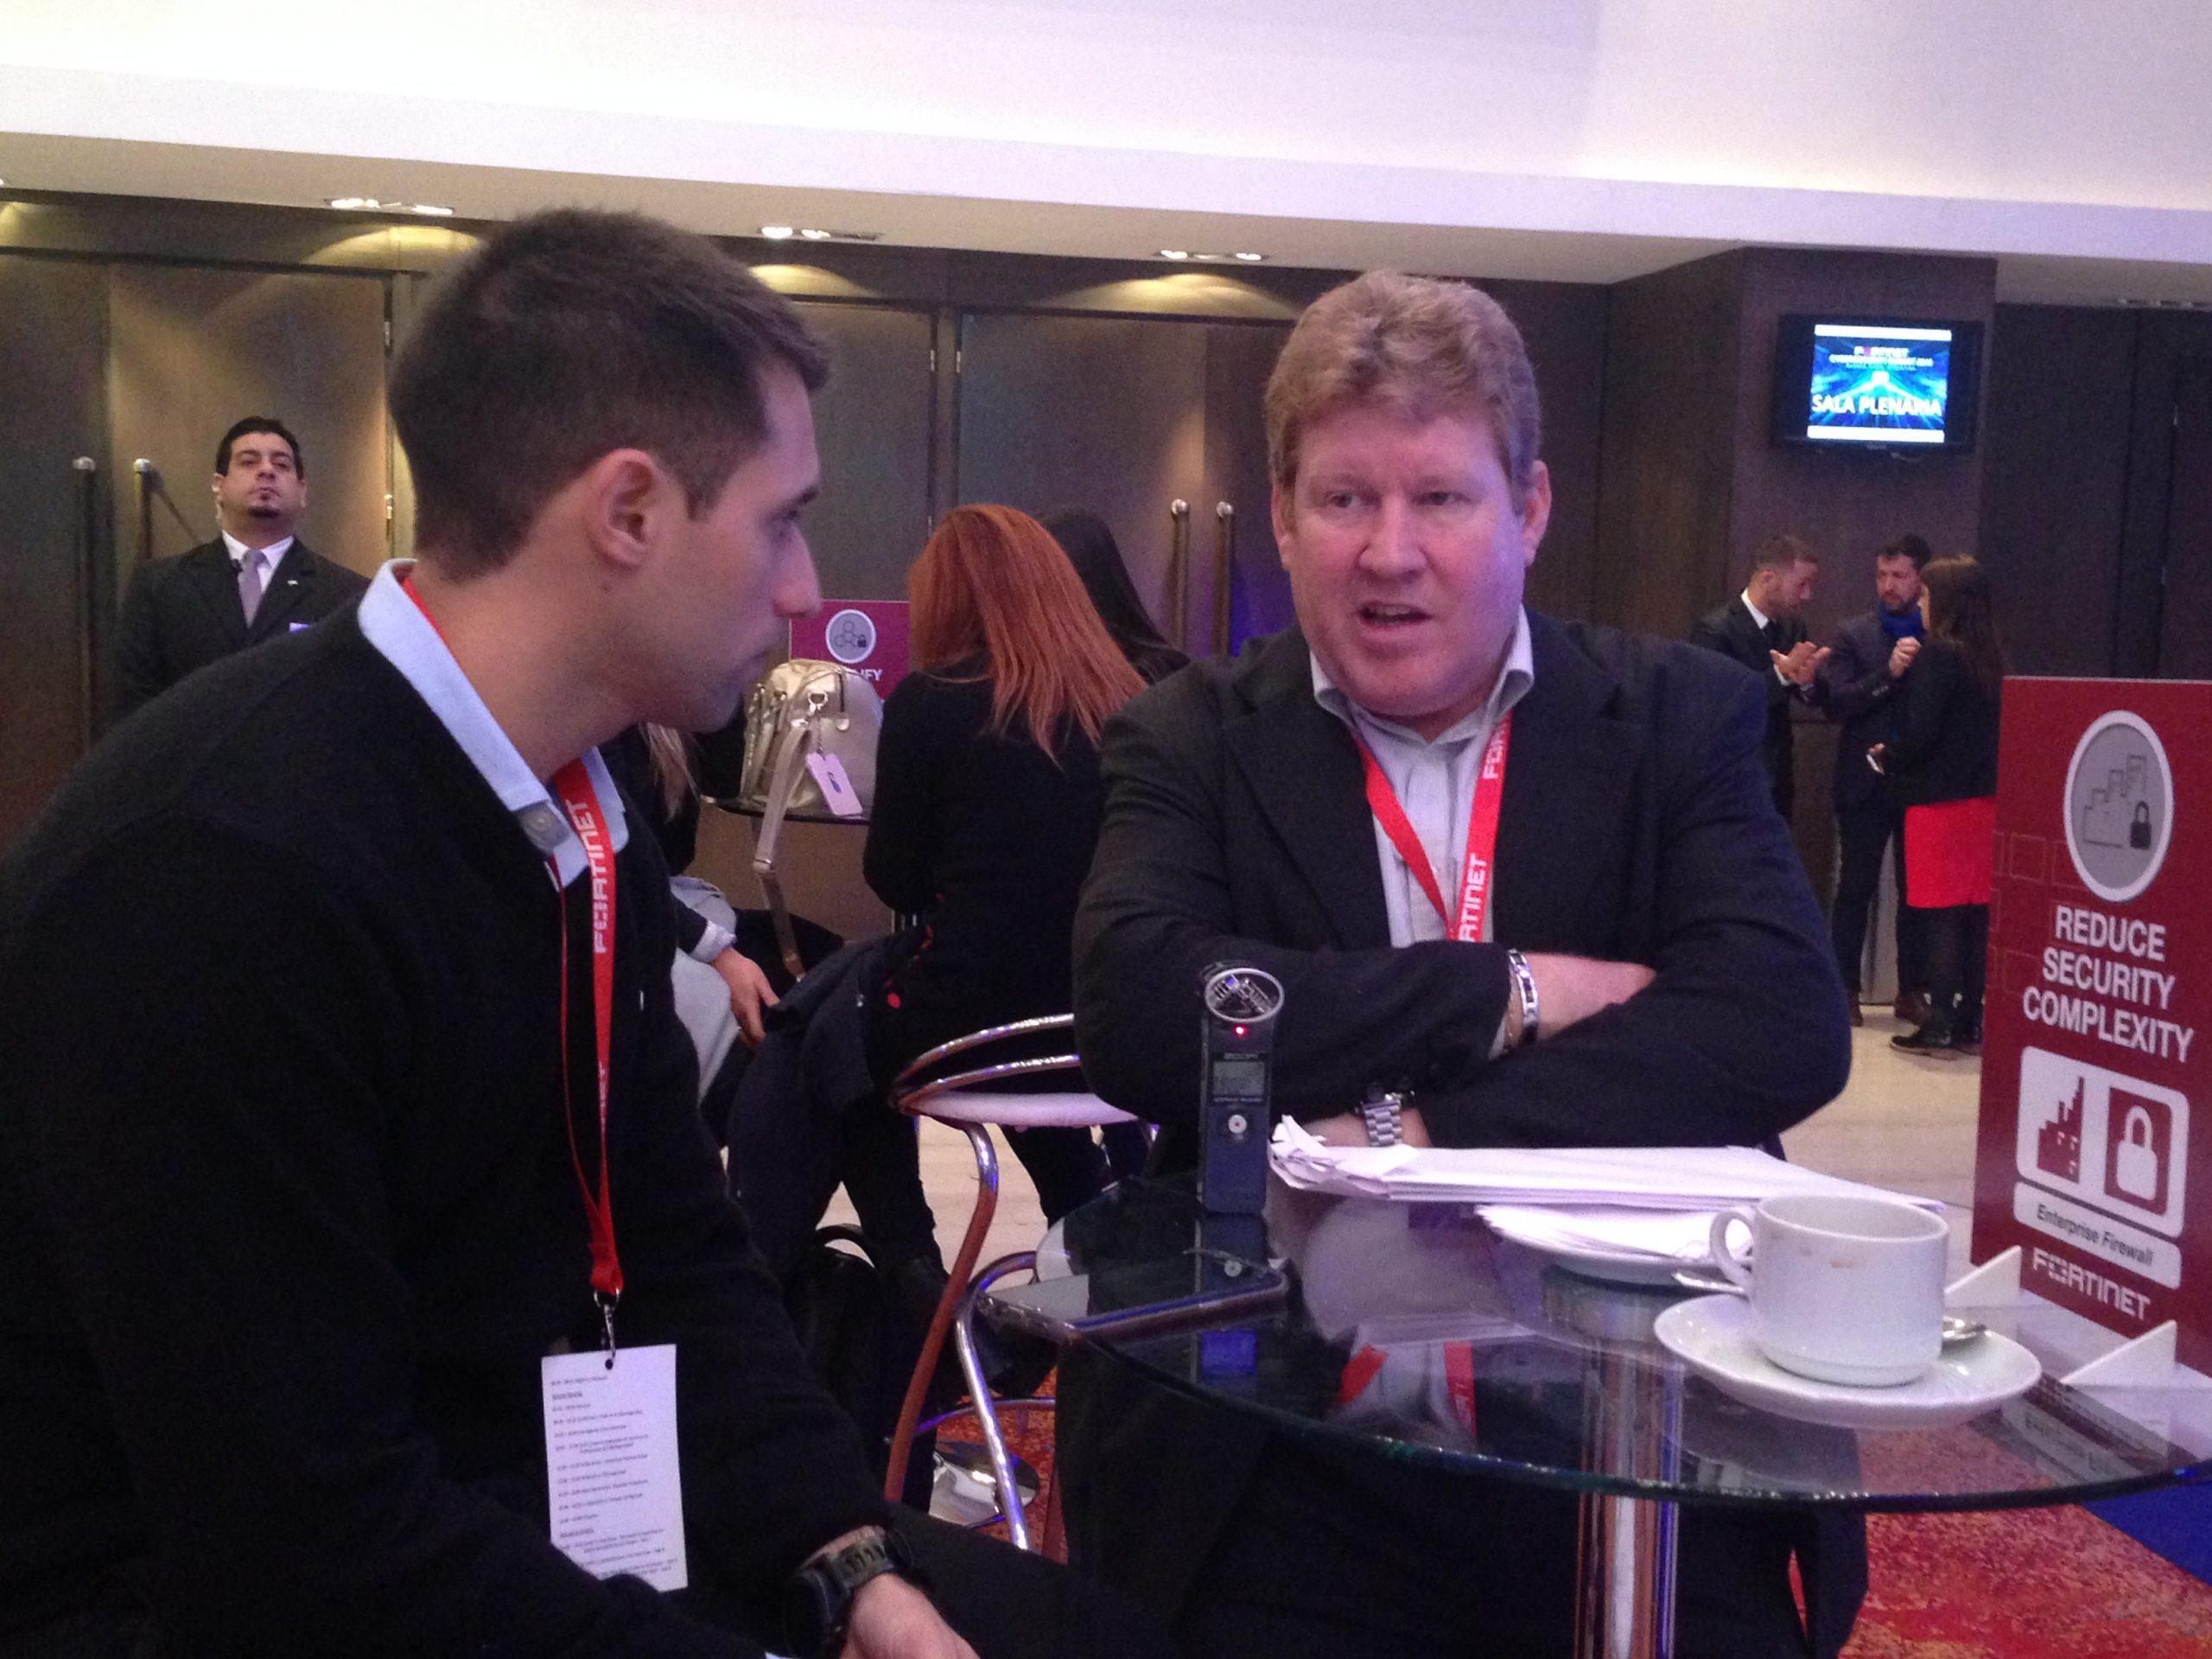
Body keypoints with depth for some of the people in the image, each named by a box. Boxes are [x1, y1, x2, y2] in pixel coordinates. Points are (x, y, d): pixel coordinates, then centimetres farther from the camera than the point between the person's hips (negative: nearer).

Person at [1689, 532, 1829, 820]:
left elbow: (1816, 699, 5)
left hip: (1777, 779, 7)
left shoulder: (1790, 625, 7)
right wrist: (1780, 674, -30)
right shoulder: (1715, 630, -15)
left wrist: (1806, 680, -19)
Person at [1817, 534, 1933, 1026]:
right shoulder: (1853, 635, 2)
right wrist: (1888, 673, -18)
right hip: (1866, 781, -1)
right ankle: (1844, 989, 8)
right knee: (1855, 888, 3)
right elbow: (1836, 702, -9)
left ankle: (1913, 989, 16)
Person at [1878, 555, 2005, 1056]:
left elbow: (1920, 732, -18)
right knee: (1976, 915, 9)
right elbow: (1990, 727, 14)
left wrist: (1887, 757, 1)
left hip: (1939, 802, -7)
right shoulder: (1990, 657, 10)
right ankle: (1970, 1024, 15)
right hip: (1984, 798, 7)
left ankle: (1940, 1028, 0)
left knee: (1943, 918, -3)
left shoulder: (1937, 653, -13)